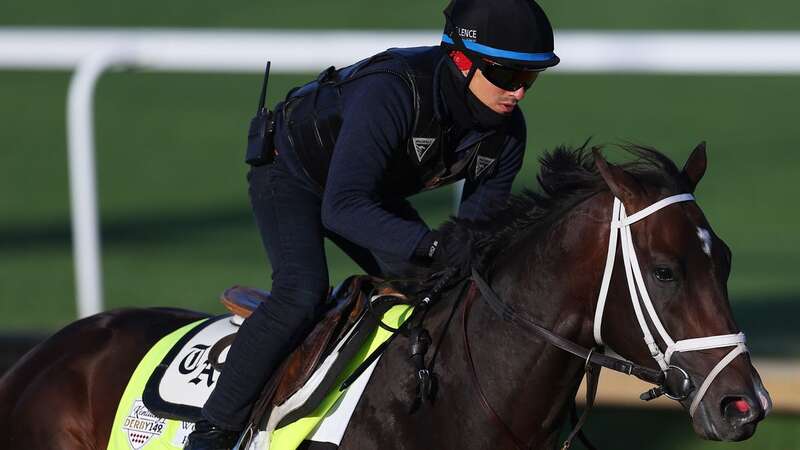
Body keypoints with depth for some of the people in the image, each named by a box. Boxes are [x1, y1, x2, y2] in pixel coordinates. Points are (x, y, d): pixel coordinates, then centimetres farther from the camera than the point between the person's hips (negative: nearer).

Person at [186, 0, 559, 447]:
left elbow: (478, 225, -7)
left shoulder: (507, 130, -21)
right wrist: (436, 246, -58)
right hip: (291, 172, -7)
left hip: (374, 189, 7)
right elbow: (342, 209, -49)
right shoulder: (391, 91, -43)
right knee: (302, 292, -27)